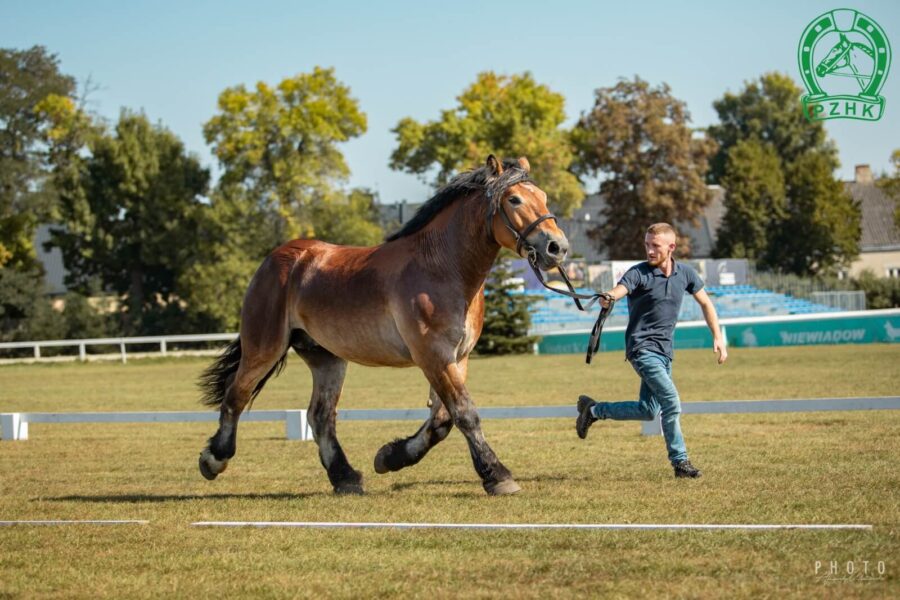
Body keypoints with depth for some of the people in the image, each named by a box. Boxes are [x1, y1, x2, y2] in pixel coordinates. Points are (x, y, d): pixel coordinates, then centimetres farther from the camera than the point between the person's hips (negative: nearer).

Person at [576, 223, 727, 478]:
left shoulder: (685, 273, 3)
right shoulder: (639, 273, -12)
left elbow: (705, 302, 16)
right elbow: (617, 291, -30)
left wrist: (718, 337, 11)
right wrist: (607, 298, -54)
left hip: (664, 350, 6)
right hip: (642, 347, -6)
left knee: (649, 411, 10)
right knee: (671, 402, -18)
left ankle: (593, 410, 28)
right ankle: (680, 461, -9)